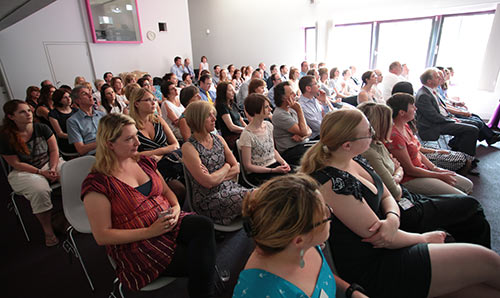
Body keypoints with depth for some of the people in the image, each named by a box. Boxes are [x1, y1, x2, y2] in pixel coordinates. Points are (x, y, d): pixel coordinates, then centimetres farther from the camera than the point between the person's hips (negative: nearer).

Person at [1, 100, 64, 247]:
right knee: (40, 190, -34)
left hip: (50, 163, 3)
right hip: (24, 172, -2)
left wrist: (53, 168, -14)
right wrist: (41, 172, -18)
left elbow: (54, 150, 2)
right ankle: (48, 230, -16)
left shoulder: (42, 128, -1)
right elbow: (16, 164, -7)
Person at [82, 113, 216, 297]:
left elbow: (166, 191, 18)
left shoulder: (143, 161, 8)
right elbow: (102, 236, -11)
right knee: (196, 263, -24)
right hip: (136, 244, -5)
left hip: (169, 223, 6)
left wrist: (176, 207, -5)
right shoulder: (97, 183, -11)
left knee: (204, 225, -25)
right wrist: (150, 232, -18)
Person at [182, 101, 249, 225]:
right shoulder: (188, 147, -10)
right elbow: (208, 182, -17)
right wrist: (226, 167, -2)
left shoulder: (218, 139, 8)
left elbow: (236, 168, 5)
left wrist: (216, 177, -10)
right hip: (208, 199, -6)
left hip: (230, 187, 6)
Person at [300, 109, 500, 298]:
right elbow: (380, 238, -20)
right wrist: (423, 238, -3)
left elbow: (387, 197, 7)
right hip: (372, 270, -8)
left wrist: (392, 220, -15)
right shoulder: (333, 182, -27)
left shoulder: (356, 160, 1)